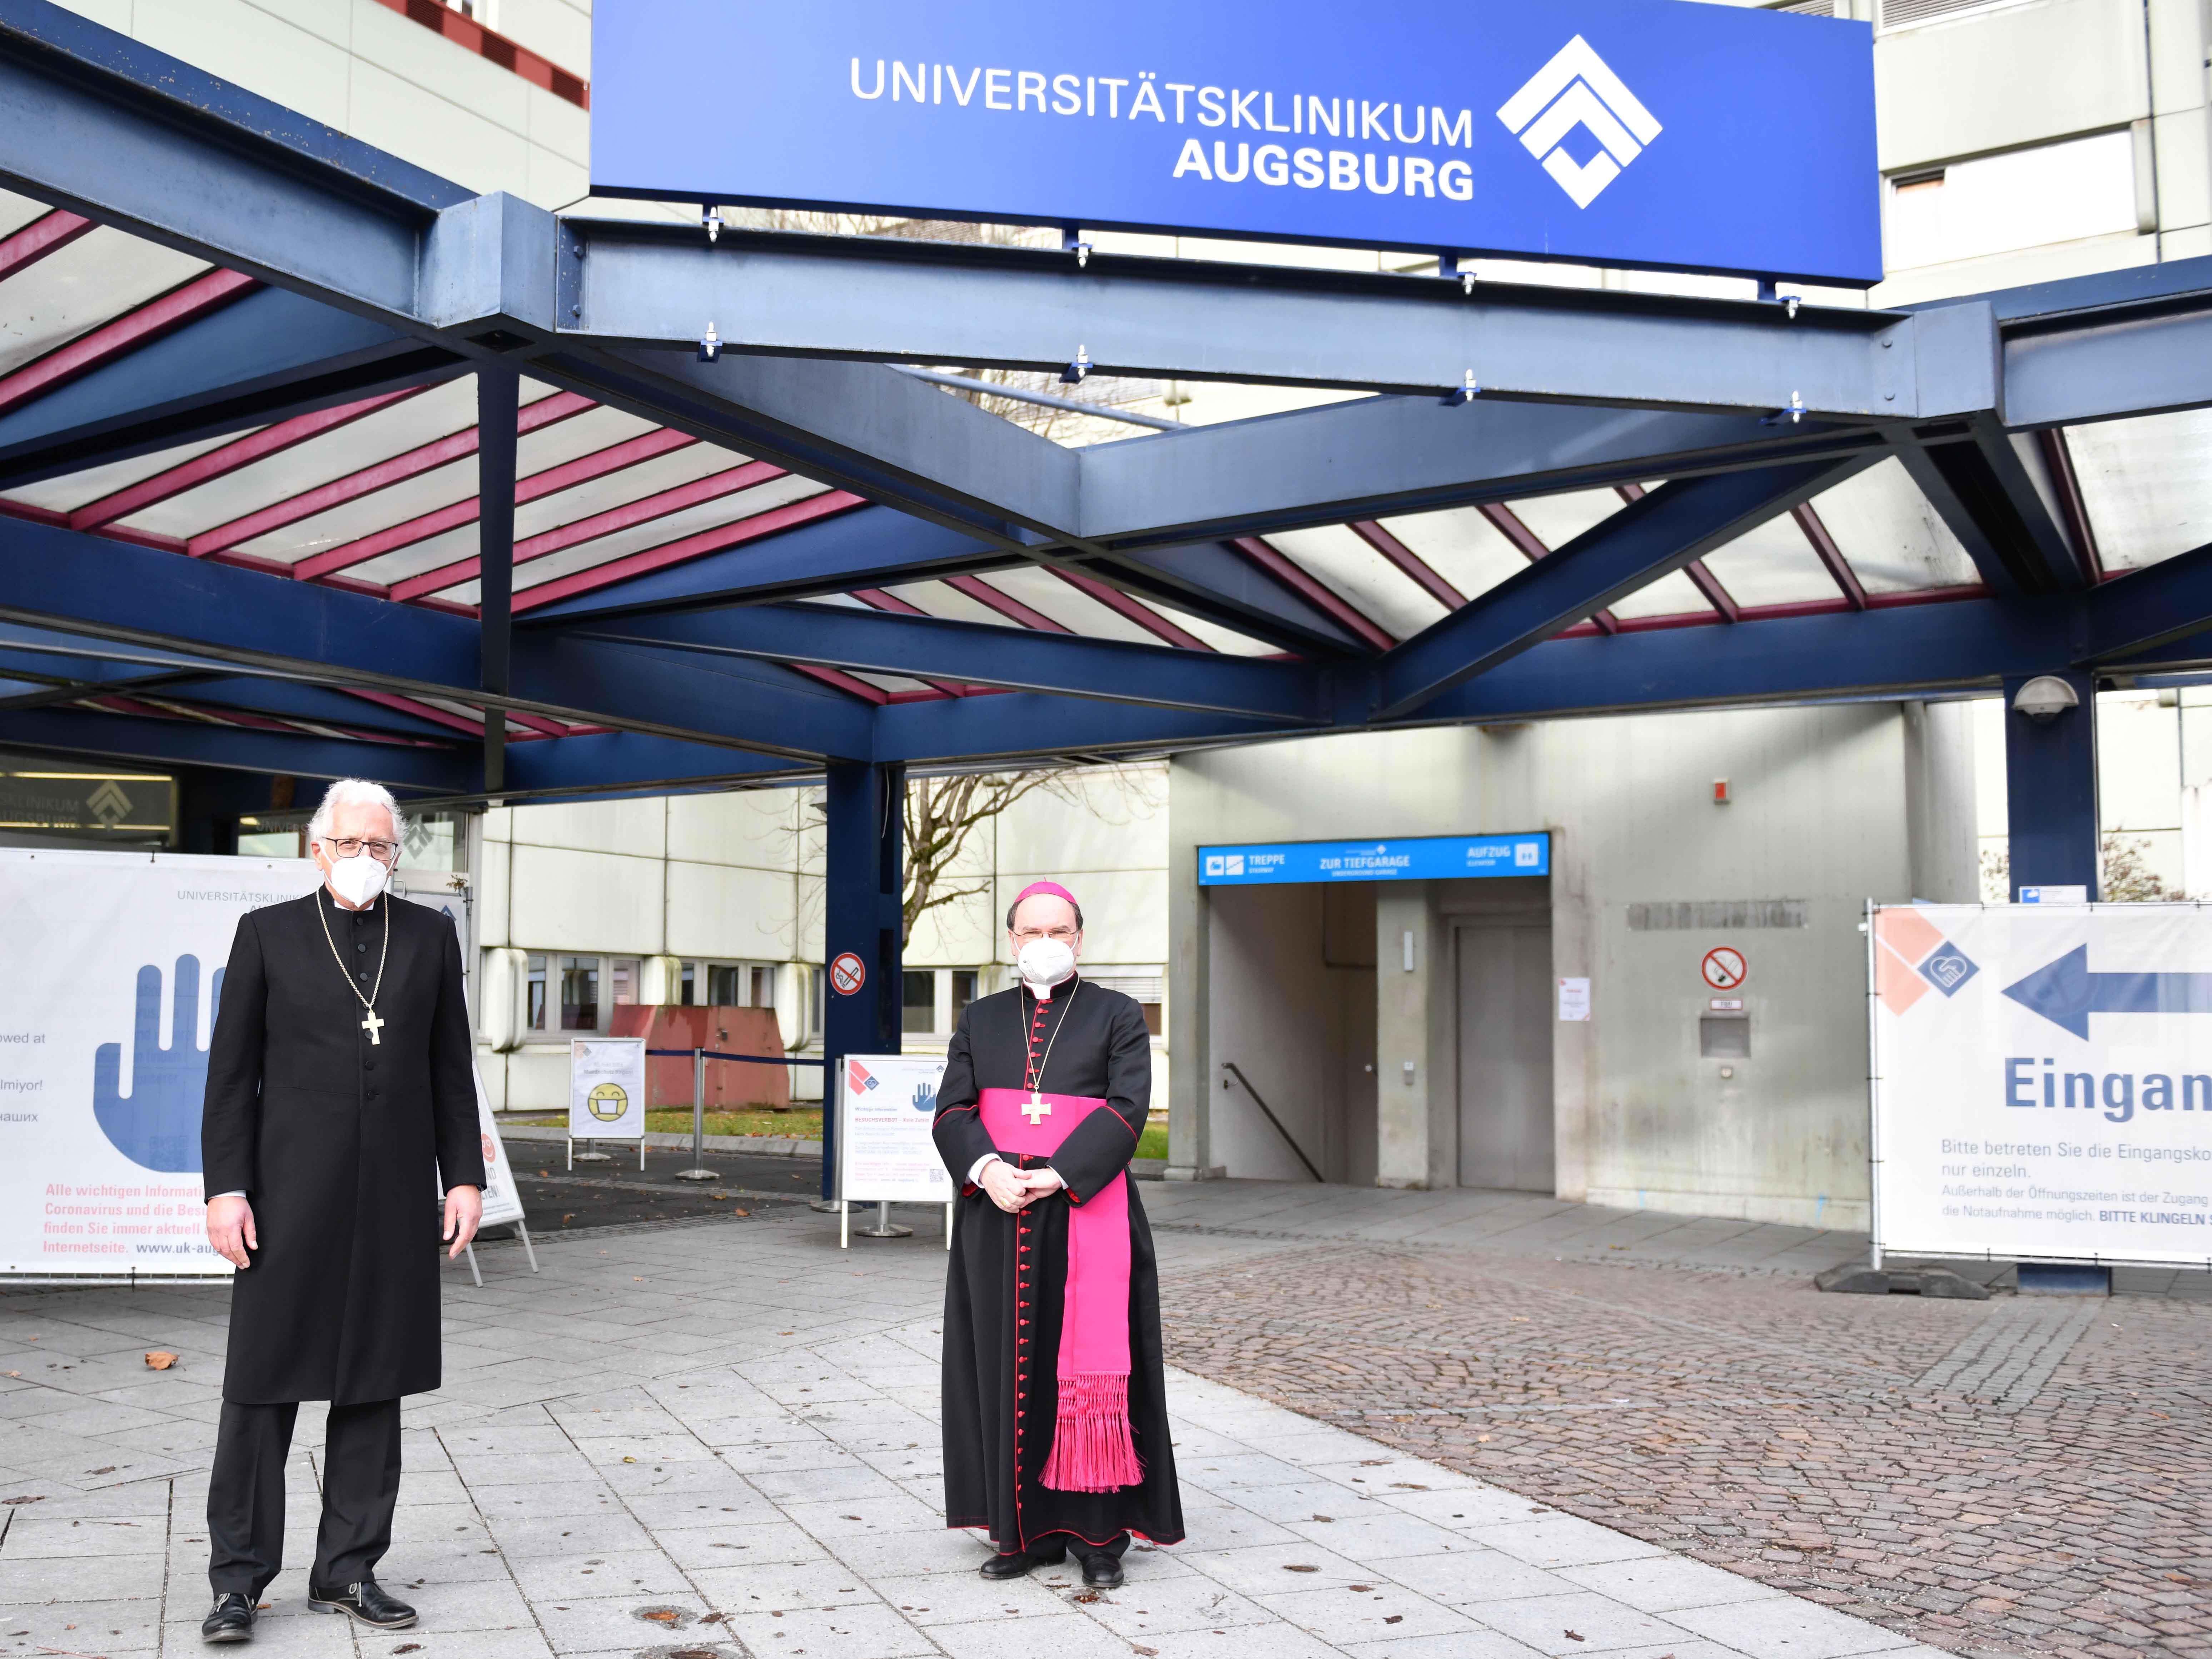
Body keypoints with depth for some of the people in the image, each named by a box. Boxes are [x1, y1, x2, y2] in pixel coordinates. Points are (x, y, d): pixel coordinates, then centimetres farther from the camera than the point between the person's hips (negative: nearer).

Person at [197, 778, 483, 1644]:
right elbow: (231, 1073, 1)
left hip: (396, 1200, 2)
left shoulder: (430, 936, 8)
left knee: (375, 1387, 8)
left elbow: (451, 1068, 10)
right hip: (290, 1199, -2)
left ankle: (348, 1570, 20)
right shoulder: (268, 934, 3)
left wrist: (465, 1176, 4)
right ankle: (239, 1576, 14)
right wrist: (225, 1188, -7)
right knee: (262, 1384, 3)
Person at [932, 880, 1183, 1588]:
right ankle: (1027, 1529, 14)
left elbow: (1127, 1108, -8)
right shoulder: (982, 1019, 12)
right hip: (997, 1216, 3)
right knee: (1009, 1367, 5)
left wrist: (1058, 1177, -18)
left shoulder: (1117, 1016, 3)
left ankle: (1099, 1533, 6)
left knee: (1088, 1368, -3)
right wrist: (988, 1171, -15)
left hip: (1085, 1214, -3)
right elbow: (952, 1108, 3)